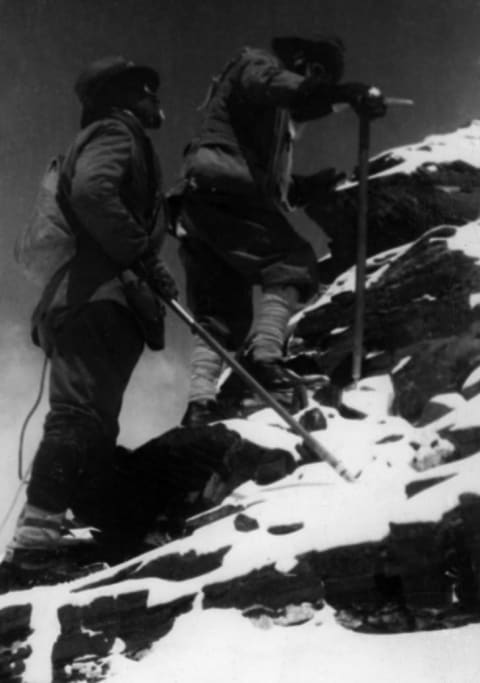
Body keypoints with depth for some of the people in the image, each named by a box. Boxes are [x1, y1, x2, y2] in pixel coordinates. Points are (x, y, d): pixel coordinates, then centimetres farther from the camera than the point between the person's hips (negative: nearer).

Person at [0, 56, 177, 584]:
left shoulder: (103, 140, 32)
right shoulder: (115, 134, -1)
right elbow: (92, 193, -22)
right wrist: (140, 254, -18)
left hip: (83, 302, 11)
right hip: (99, 299, -11)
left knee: (91, 427, 7)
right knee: (80, 417, -20)